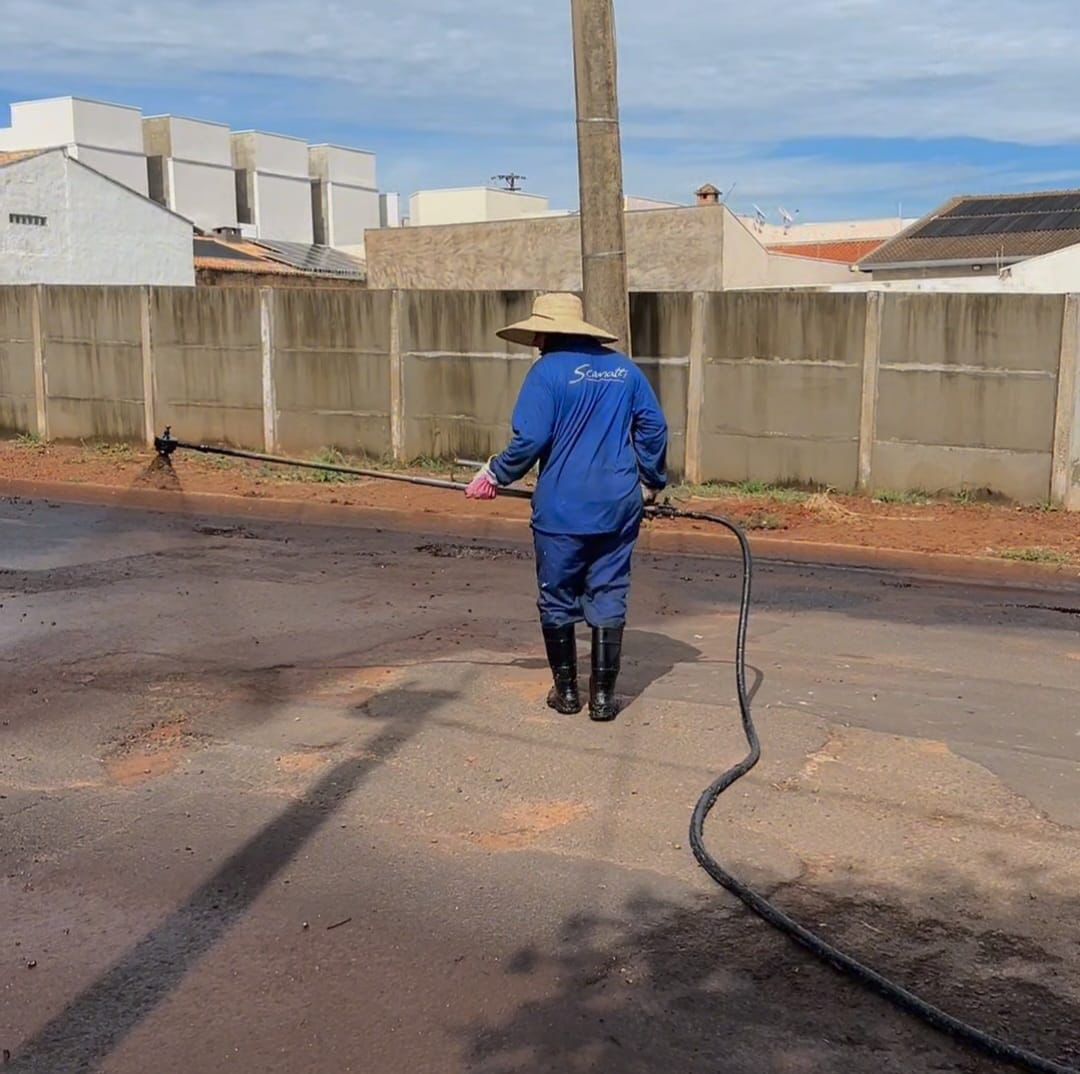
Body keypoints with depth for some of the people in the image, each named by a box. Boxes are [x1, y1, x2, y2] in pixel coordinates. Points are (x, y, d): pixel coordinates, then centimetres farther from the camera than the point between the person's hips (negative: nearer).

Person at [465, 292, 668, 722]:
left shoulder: (549, 370, -8)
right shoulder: (625, 369, 8)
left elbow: (530, 439, -13)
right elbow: (654, 427, 8)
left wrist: (495, 474, 2)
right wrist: (651, 482, 19)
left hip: (562, 510, -4)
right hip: (618, 508, 4)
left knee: (557, 600, 11)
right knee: (608, 599, 8)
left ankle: (566, 691, 20)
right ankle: (603, 695, 10)